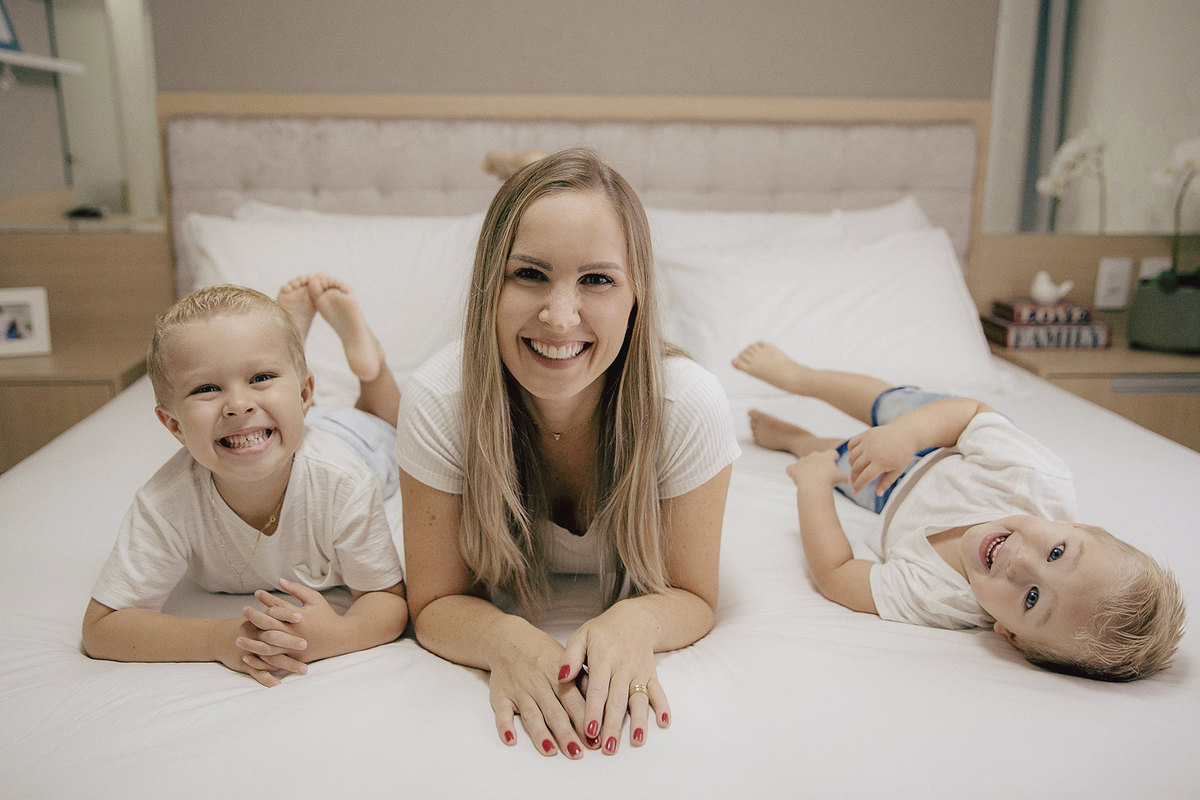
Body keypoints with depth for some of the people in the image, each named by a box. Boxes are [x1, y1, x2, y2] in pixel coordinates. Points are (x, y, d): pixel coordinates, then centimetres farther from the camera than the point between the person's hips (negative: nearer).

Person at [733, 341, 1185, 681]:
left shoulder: (937, 604, -51)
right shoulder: (1044, 483, -46)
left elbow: (833, 573, -41)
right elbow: (971, 411, -32)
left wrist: (813, 482, -32)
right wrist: (905, 434, -48)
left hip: (896, 496, -2)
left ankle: (794, 439, 63)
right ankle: (796, 377, 59)